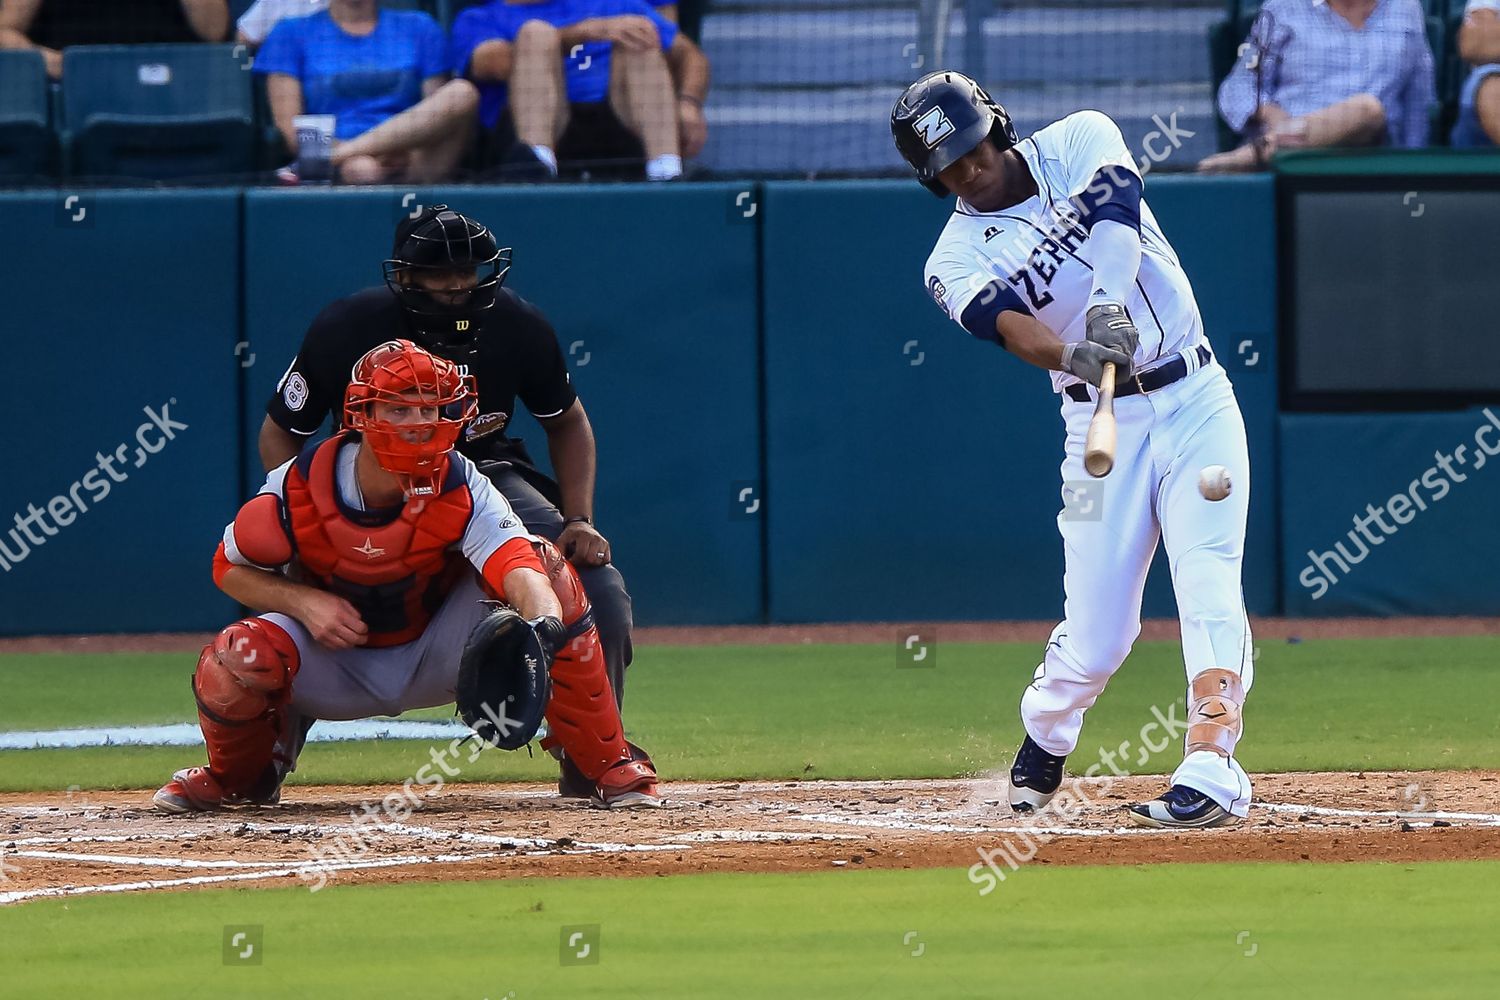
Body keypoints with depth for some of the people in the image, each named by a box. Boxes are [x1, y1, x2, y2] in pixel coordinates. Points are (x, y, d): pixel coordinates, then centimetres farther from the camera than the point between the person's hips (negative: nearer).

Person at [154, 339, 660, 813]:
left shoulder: (458, 488, -24)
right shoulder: (300, 488, -21)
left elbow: (518, 567, -41)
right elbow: (230, 569, -7)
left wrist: (543, 625, -65)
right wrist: (305, 602, -26)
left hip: (437, 655, 0)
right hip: (338, 667, 0)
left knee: (546, 562, -24)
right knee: (239, 658, -33)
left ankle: (609, 765, -13)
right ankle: (235, 776, 6)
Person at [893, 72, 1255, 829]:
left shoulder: (1078, 143, 1)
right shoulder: (958, 260, -4)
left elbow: (1115, 205, -20)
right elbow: (1012, 327, -24)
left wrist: (1110, 305, -39)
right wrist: (1073, 355, -46)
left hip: (1194, 401, 0)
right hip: (1104, 420, 0)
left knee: (1207, 584, -17)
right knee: (1096, 634, -1)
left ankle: (1210, 774, -24)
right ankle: (1043, 737, 30)